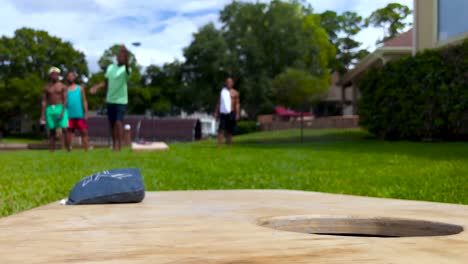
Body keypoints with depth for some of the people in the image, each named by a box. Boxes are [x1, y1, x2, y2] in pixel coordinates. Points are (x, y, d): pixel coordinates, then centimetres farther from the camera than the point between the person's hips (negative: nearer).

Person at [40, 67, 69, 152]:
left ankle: (68, 148, -12)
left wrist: (63, 111, -14)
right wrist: (42, 114, 1)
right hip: (49, 109, 3)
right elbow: (44, 101, 8)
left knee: (64, 129, -12)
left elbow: (65, 100, -2)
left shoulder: (62, 86, 4)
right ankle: (52, 150, 5)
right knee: (52, 130, 4)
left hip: (60, 108, -3)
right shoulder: (46, 87, 11)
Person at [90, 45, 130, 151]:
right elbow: (106, 82, 15)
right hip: (110, 100, 6)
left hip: (121, 101, -6)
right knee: (112, 123, 11)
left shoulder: (126, 69, -9)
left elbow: (127, 66, -34)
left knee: (118, 122, -14)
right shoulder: (110, 68, 9)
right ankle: (114, 145, 21)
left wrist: (126, 54, -49)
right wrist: (97, 87, -2)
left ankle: (119, 146, -11)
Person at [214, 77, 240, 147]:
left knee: (229, 130, 3)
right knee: (221, 129, -9)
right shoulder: (222, 91, 13)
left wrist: (237, 114, -9)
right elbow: (219, 102, 15)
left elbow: (237, 104, 0)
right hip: (223, 113, 2)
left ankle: (229, 144, 11)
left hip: (231, 113, -1)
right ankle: (219, 145, -13)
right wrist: (216, 112, 10)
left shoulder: (235, 93, 4)